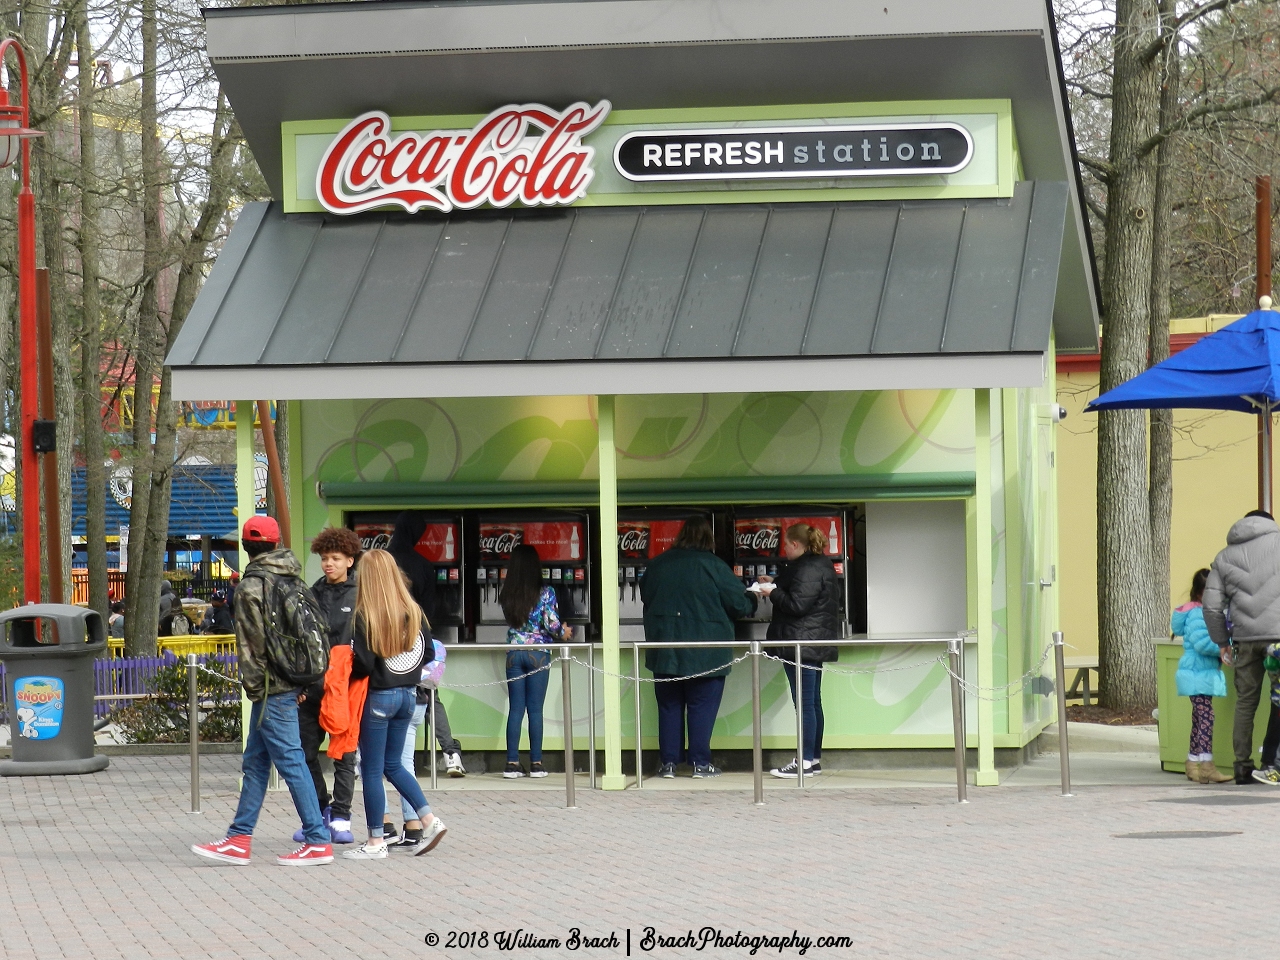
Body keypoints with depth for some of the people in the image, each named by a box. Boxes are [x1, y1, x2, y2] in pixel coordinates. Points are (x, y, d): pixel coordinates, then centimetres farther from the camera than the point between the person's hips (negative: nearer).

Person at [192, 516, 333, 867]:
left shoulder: (251, 587, -12)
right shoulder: (293, 578, 10)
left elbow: (251, 642, -13)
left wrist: (254, 686, -4)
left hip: (271, 689, -8)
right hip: (293, 682, 8)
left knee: (290, 761, -4)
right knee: (254, 762, 13)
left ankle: (318, 842, -3)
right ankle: (239, 840, 15)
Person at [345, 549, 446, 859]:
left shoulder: (365, 616, -16)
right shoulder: (414, 611, 1)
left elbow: (363, 664, -19)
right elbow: (428, 653, 6)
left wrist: (345, 676, -1)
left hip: (377, 697, -6)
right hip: (407, 694, 6)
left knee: (371, 770, 4)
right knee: (393, 764, 20)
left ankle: (376, 842, 8)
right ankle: (429, 820, 10)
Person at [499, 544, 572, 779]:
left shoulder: (506, 596, 3)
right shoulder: (545, 593, -8)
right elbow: (552, 624, -12)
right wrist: (563, 633, 10)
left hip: (514, 653, 3)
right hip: (538, 653, -3)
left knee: (515, 709, 5)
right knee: (535, 709, 1)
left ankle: (512, 763, 2)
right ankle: (536, 764, 2)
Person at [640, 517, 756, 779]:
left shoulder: (656, 565, 3)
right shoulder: (714, 566, -9)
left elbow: (645, 597, 17)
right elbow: (738, 604, -8)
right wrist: (751, 601, 15)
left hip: (665, 652, 3)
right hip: (705, 654, -3)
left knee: (669, 705, 10)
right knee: (702, 706, 3)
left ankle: (668, 762, 9)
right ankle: (700, 763, 2)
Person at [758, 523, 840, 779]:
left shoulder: (807, 569, -17)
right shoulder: (822, 565, 16)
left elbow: (797, 605, -22)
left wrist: (773, 592, -9)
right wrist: (776, 583, 25)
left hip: (802, 643, -11)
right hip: (816, 642, 11)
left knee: (805, 703, -9)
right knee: (813, 702, 14)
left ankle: (806, 762, -9)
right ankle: (814, 759, 19)